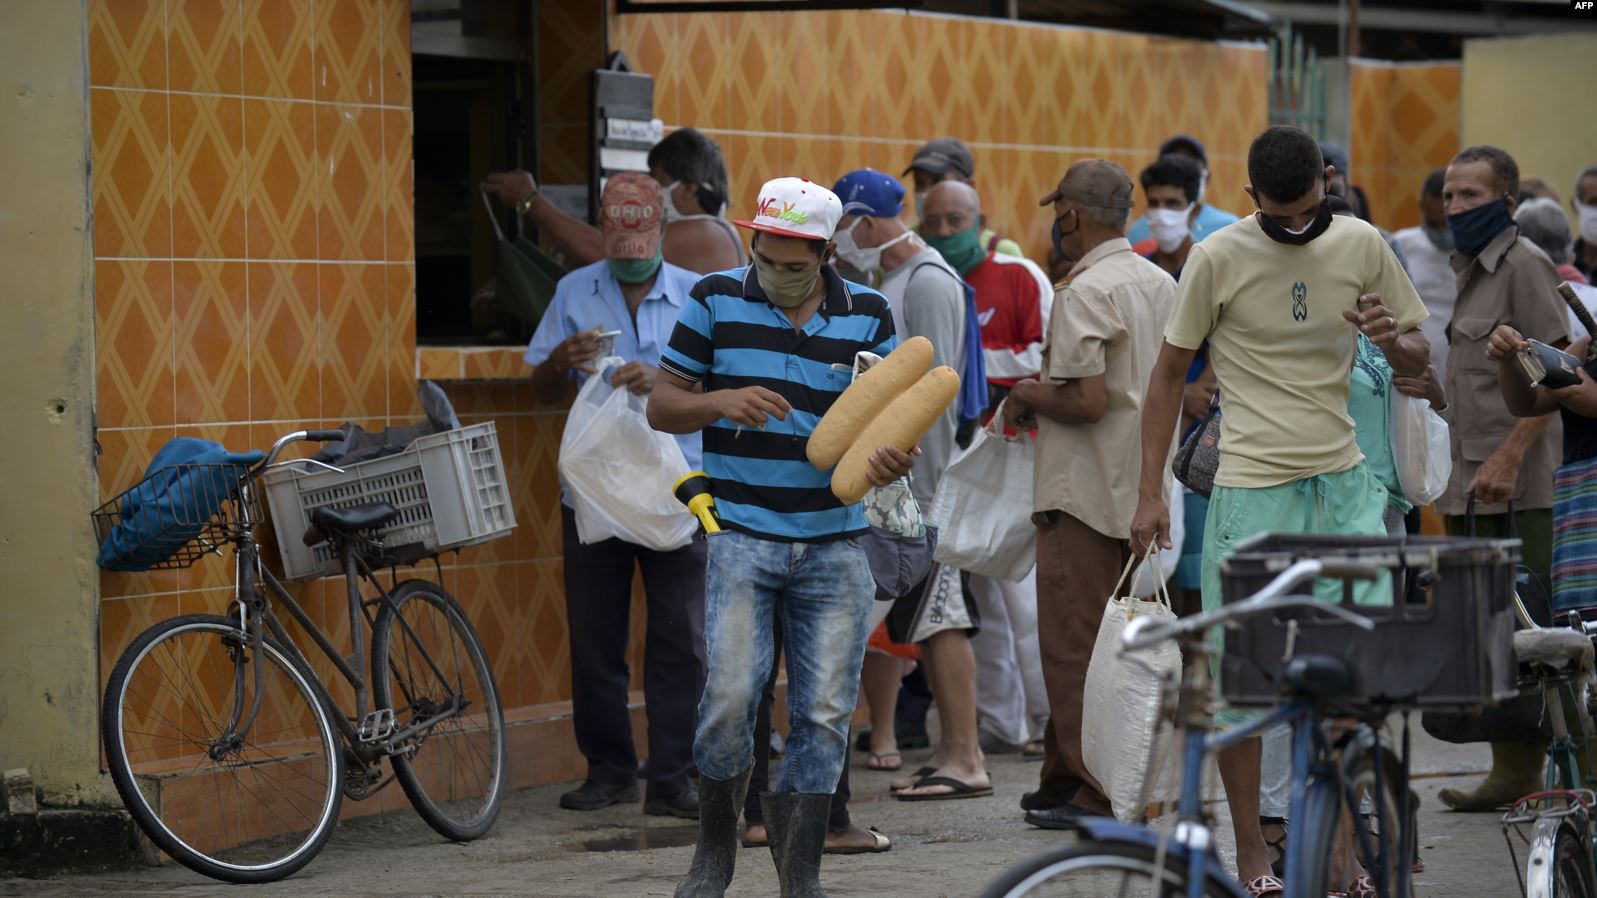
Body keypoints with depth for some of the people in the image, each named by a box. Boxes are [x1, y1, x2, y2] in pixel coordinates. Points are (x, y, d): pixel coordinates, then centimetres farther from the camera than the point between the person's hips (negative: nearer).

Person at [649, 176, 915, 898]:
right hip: (741, 534, -2)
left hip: (834, 541, 2)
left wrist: (892, 458, -15)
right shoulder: (717, 300, 1)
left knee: (824, 711, 0)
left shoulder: (868, 315, 5)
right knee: (731, 692, -14)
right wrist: (722, 402, -17)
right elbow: (662, 406, 4)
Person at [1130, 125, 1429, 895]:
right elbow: (1169, 374, 2)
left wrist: (1391, 339, -13)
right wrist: (1151, 491, -2)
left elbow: (1418, 363, 11)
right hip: (1252, 490, -3)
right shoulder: (1219, 259, -6)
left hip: (1343, 483, 3)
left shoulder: (1362, 247, 2)